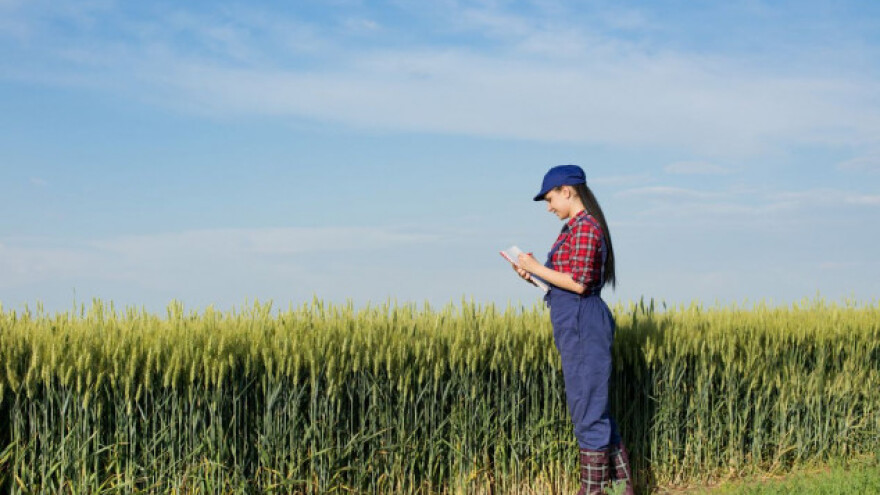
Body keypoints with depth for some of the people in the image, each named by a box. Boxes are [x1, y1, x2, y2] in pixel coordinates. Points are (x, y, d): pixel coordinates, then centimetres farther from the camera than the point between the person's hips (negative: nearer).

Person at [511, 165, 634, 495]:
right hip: (575, 323, 11)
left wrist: (537, 268, -13)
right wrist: (535, 275, 6)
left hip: (583, 323, -11)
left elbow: (579, 282, -20)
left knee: (587, 409, -4)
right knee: (593, 408, 15)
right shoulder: (575, 227, 16)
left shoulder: (585, 227, -14)